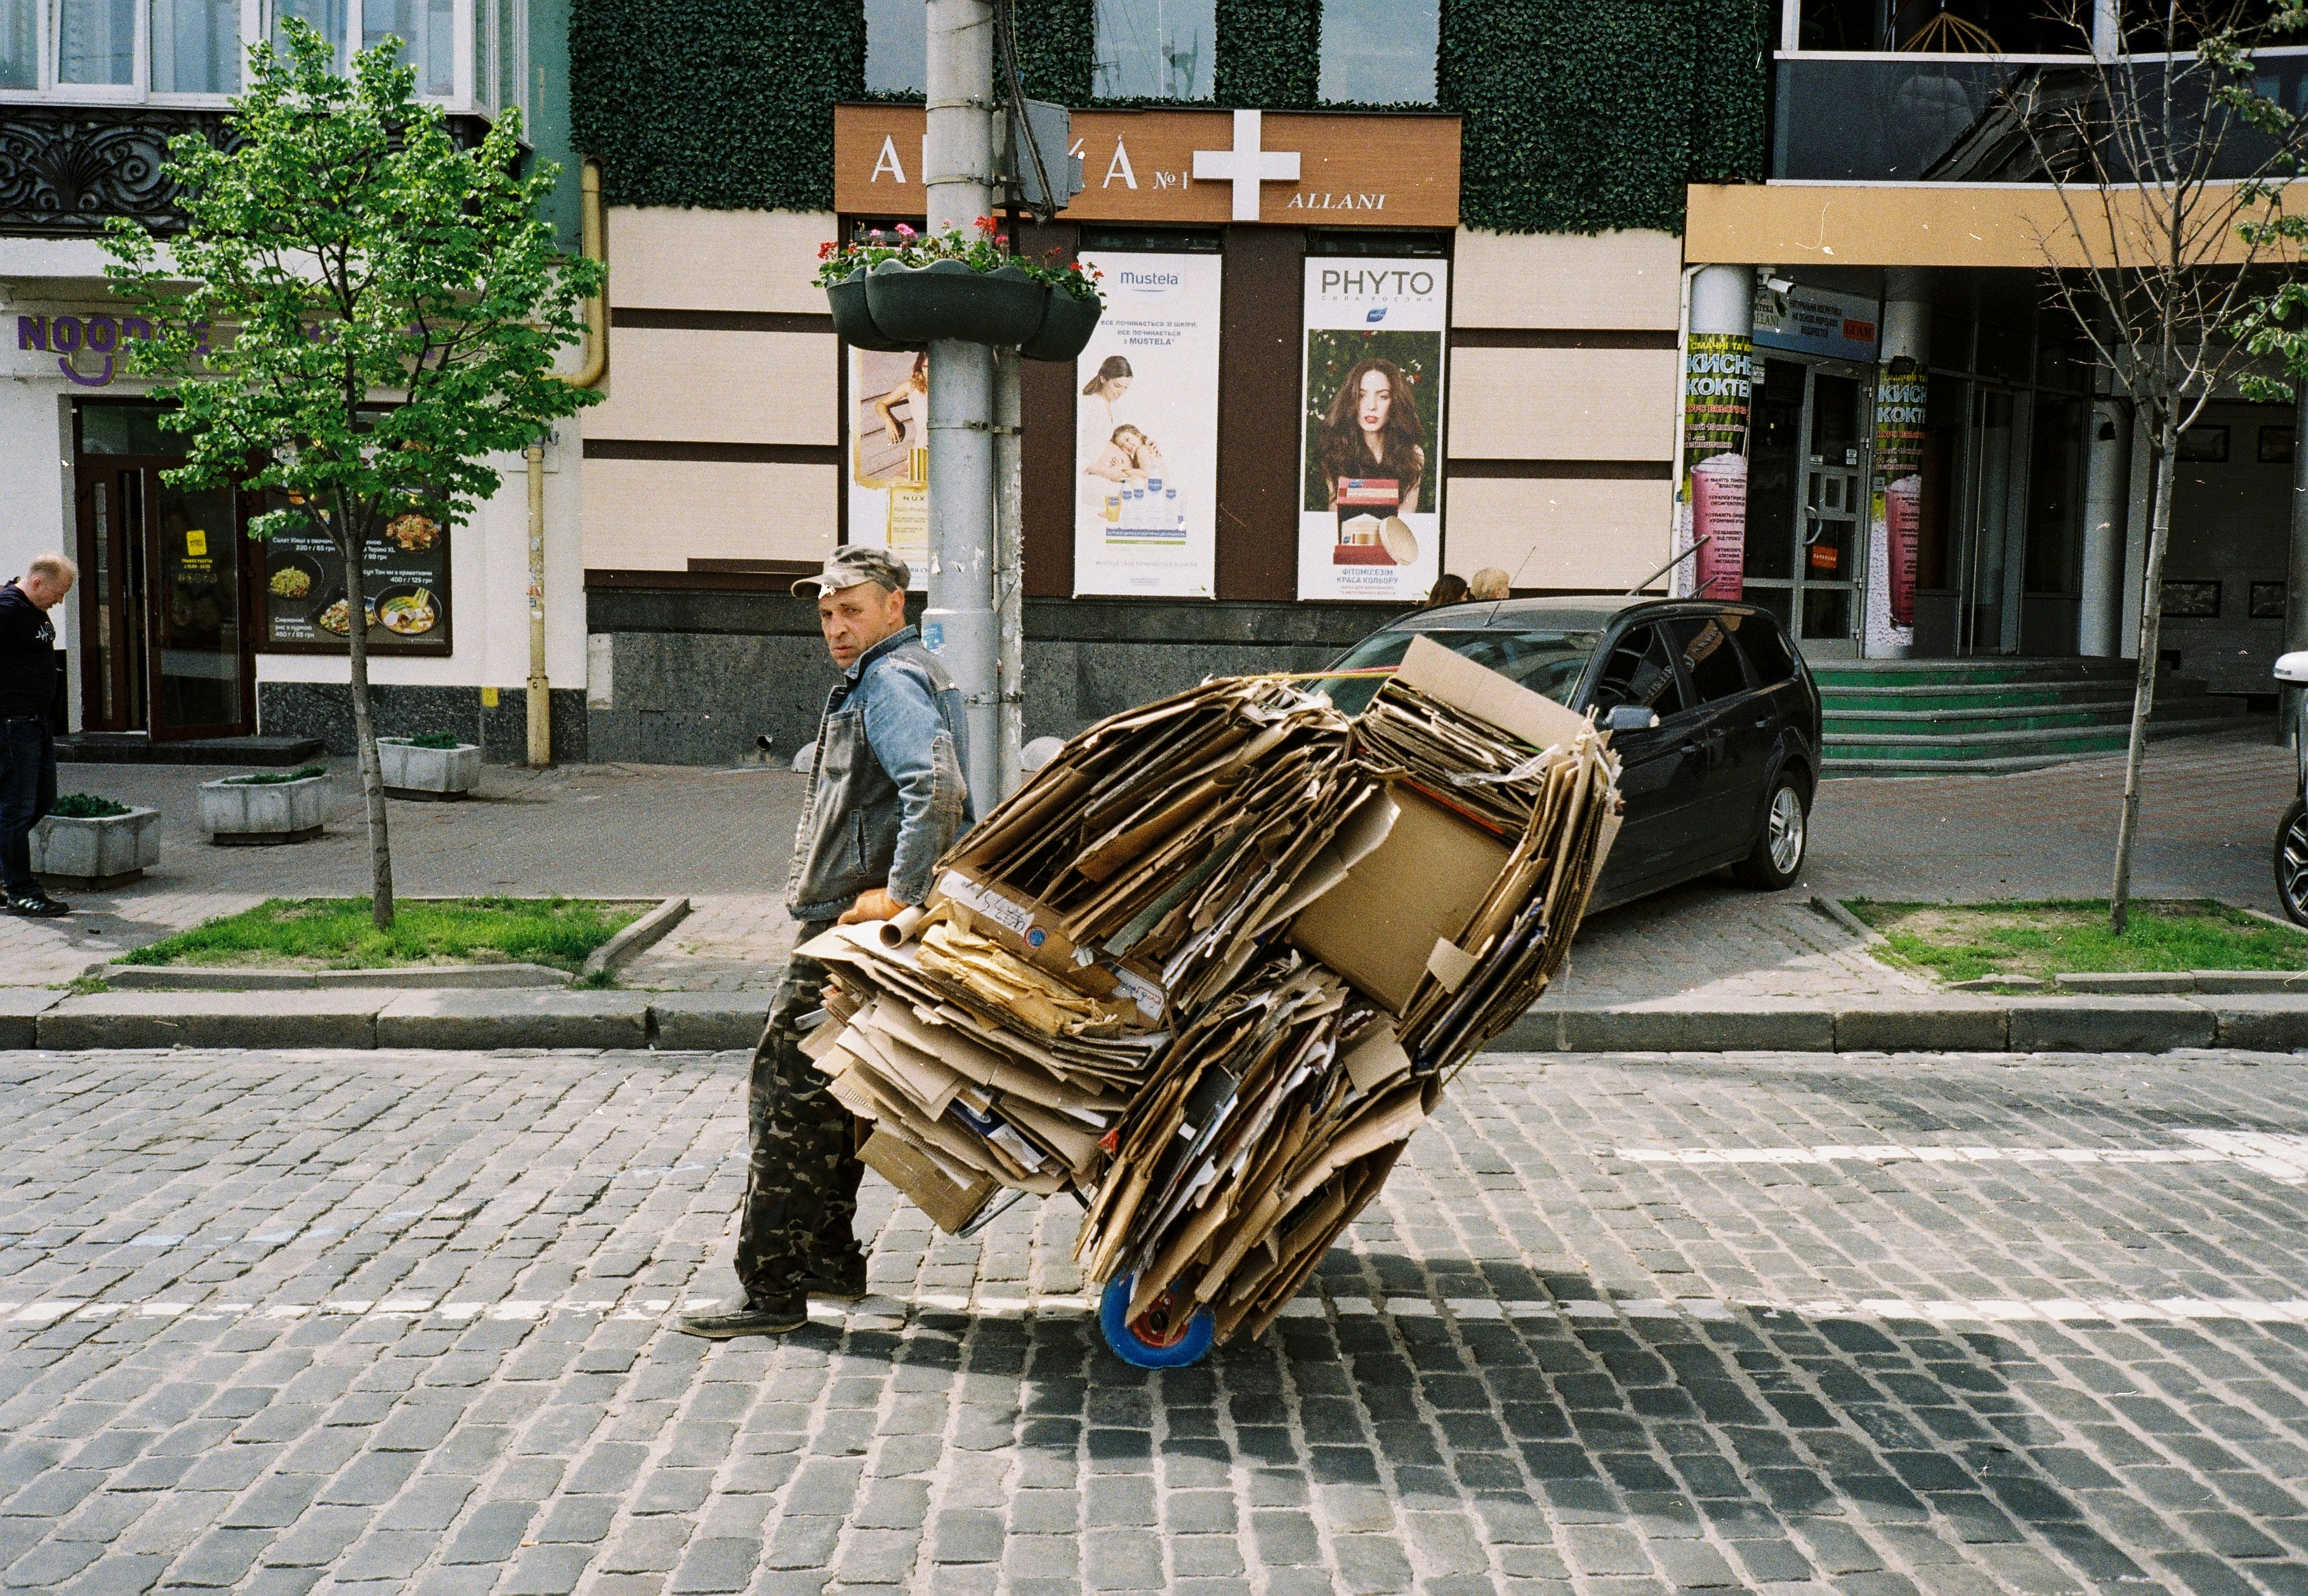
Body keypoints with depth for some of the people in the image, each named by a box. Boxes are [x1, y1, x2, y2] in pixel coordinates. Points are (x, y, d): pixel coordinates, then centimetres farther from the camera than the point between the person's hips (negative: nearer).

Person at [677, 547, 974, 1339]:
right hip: (850, 926, 11)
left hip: (854, 925, -11)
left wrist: (898, 894, -26)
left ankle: (772, 1288, -2)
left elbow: (937, 790, -29)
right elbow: (940, 794, 26)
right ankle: (830, 1259, 28)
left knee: (790, 1093, -7)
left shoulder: (890, 681, -13)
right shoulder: (903, 674, 21)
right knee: (829, 1092, 19)